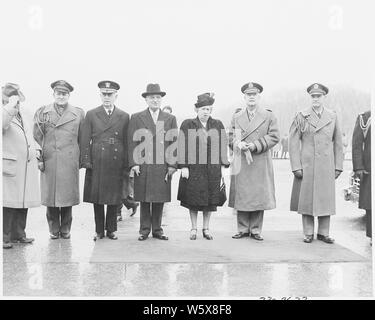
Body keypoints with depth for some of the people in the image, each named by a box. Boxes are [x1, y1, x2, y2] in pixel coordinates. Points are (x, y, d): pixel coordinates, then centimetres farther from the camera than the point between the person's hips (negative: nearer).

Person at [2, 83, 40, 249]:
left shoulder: (25, 114, 17)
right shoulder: (5, 114, -6)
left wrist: (36, 148, 15)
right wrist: (11, 106, -24)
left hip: (27, 168, 7)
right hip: (10, 167, -7)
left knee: (23, 202, 12)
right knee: (8, 203, -5)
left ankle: (18, 234, 24)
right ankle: (4, 237, 6)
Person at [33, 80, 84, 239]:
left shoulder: (79, 113, 8)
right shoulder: (42, 112, 8)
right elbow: (37, 137, 8)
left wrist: (80, 160, 5)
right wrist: (39, 158, 1)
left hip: (70, 162, 0)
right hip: (48, 161, 0)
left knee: (68, 195, 3)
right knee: (50, 195, 3)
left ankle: (65, 229, 17)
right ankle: (53, 229, 17)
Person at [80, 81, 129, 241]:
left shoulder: (124, 117, 8)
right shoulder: (91, 115, 7)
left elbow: (127, 142, 6)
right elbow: (85, 141, 5)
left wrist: (126, 165, 2)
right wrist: (86, 161, -3)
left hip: (116, 164, 0)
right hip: (96, 163, 0)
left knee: (114, 198, 6)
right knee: (97, 198, 4)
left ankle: (111, 229, 21)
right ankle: (99, 231, 17)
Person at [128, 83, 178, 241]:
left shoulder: (170, 119, 11)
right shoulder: (136, 118, 8)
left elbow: (174, 142, 7)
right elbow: (132, 142, 4)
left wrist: (172, 165, 0)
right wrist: (134, 163, -5)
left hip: (163, 167, 1)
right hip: (143, 165, -1)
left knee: (160, 199, 5)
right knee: (144, 199, 4)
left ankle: (157, 229, 17)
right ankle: (144, 229, 15)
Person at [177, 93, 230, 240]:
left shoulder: (218, 125, 8)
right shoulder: (187, 125, 1)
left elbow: (222, 146, 9)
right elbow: (183, 146, -2)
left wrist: (223, 166, 4)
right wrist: (183, 167, -8)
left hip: (213, 168, 2)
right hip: (193, 168, -2)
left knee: (210, 199, 6)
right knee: (193, 199, 3)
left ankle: (206, 228, 18)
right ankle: (193, 228, 17)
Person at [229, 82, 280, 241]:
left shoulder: (269, 116, 6)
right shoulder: (236, 117, 13)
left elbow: (274, 137, -1)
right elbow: (230, 137, 10)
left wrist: (255, 146, -12)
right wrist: (238, 144, -13)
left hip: (261, 163, -1)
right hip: (241, 163, 2)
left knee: (259, 196, 1)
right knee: (241, 196, 3)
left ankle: (256, 230, 12)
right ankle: (243, 229, 14)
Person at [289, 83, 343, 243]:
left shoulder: (333, 116, 8)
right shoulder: (301, 116, 1)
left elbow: (338, 143, 11)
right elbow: (293, 143, -2)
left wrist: (338, 167, 6)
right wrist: (296, 167, -8)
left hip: (327, 166, 2)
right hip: (306, 165, -2)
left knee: (326, 199, 5)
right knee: (306, 199, 2)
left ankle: (323, 233, 17)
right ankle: (308, 233, 13)